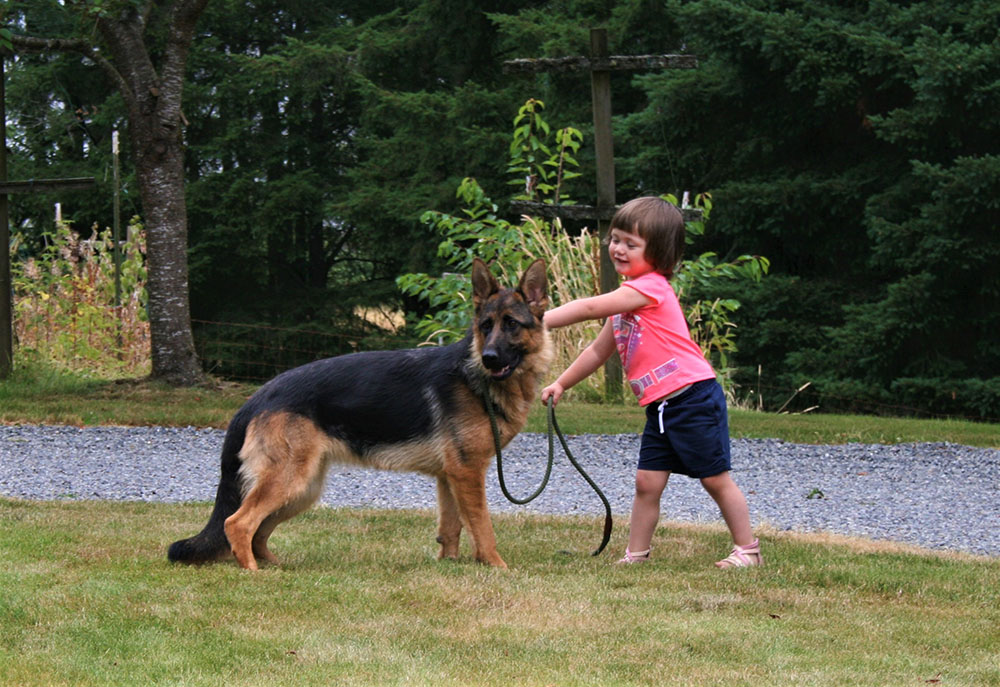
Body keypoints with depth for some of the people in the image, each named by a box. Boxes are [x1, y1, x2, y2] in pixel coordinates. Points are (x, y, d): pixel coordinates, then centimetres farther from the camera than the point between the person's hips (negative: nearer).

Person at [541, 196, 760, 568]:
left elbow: (589, 308, -20)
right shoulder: (626, 299, 16)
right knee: (647, 482, 4)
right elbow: (599, 350, 23)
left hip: (693, 398, -9)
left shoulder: (649, 286, -14)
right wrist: (561, 384, 18)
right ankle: (635, 555, 9)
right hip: (659, 408, 9)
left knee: (716, 479, 1)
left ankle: (747, 549, 12)